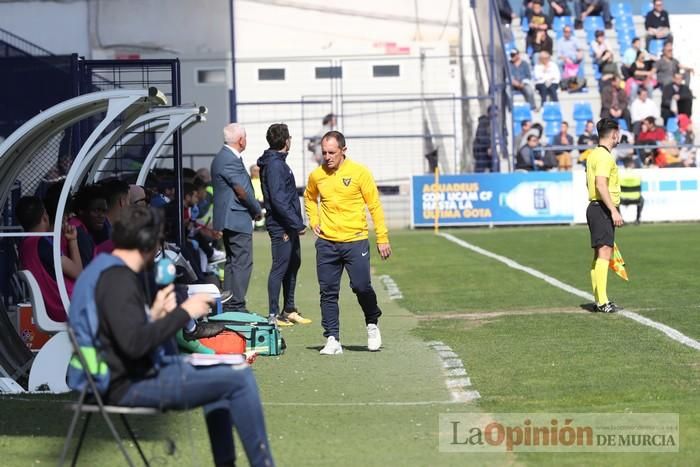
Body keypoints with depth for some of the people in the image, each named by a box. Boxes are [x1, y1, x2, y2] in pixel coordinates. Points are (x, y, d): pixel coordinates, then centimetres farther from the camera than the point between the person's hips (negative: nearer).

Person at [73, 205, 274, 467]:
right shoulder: (118, 280, -19)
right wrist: (183, 313, -21)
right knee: (240, 378, -13)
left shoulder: (105, 270, 13)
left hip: (130, 374, 11)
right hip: (130, 385, -11)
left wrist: (155, 315, 4)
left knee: (218, 372, 27)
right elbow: (135, 343, -30)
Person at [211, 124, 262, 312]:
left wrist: (254, 209, 10)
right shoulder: (230, 160, -18)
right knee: (242, 263, -9)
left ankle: (228, 305, 19)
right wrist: (257, 210, -3)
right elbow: (242, 191, -17)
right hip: (237, 219, -11)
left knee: (232, 262, 15)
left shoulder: (222, 157, 14)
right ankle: (237, 305, -9)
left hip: (228, 220, 11)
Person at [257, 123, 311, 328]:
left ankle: (289, 310, 25)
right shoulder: (274, 165, -16)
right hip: (281, 226, -10)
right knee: (280, 268, -6)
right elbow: (278, 200, -23)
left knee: (293, 264, 16)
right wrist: (297, 224, -21)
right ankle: (273, 314, -2)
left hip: (289, 226, 10)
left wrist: (296, 223, 14)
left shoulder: (278, 162, 16)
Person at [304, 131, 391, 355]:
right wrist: (313, 221, 10)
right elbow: (310, 198, 27)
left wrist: (382, 238, -4)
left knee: (362, 287, -7)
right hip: (326, 243, 3)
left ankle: (372, 324, 21)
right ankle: (332, 340, 7)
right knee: (328, 293, 1)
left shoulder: (359, 172, -5)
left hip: (355, 241, -3)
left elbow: (374, 205, -2)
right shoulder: (316, 175, 5)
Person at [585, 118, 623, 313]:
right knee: (604, 254, -13)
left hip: (595, 207, 11)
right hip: (603, 209, -11)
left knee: (599, 256, 12)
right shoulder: (604, 156, -14)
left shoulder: (593, 154, 17)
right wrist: (614, 211, -26)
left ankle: (599, 300, 15)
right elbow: (601, 185, -24)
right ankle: (602, 302, -17)